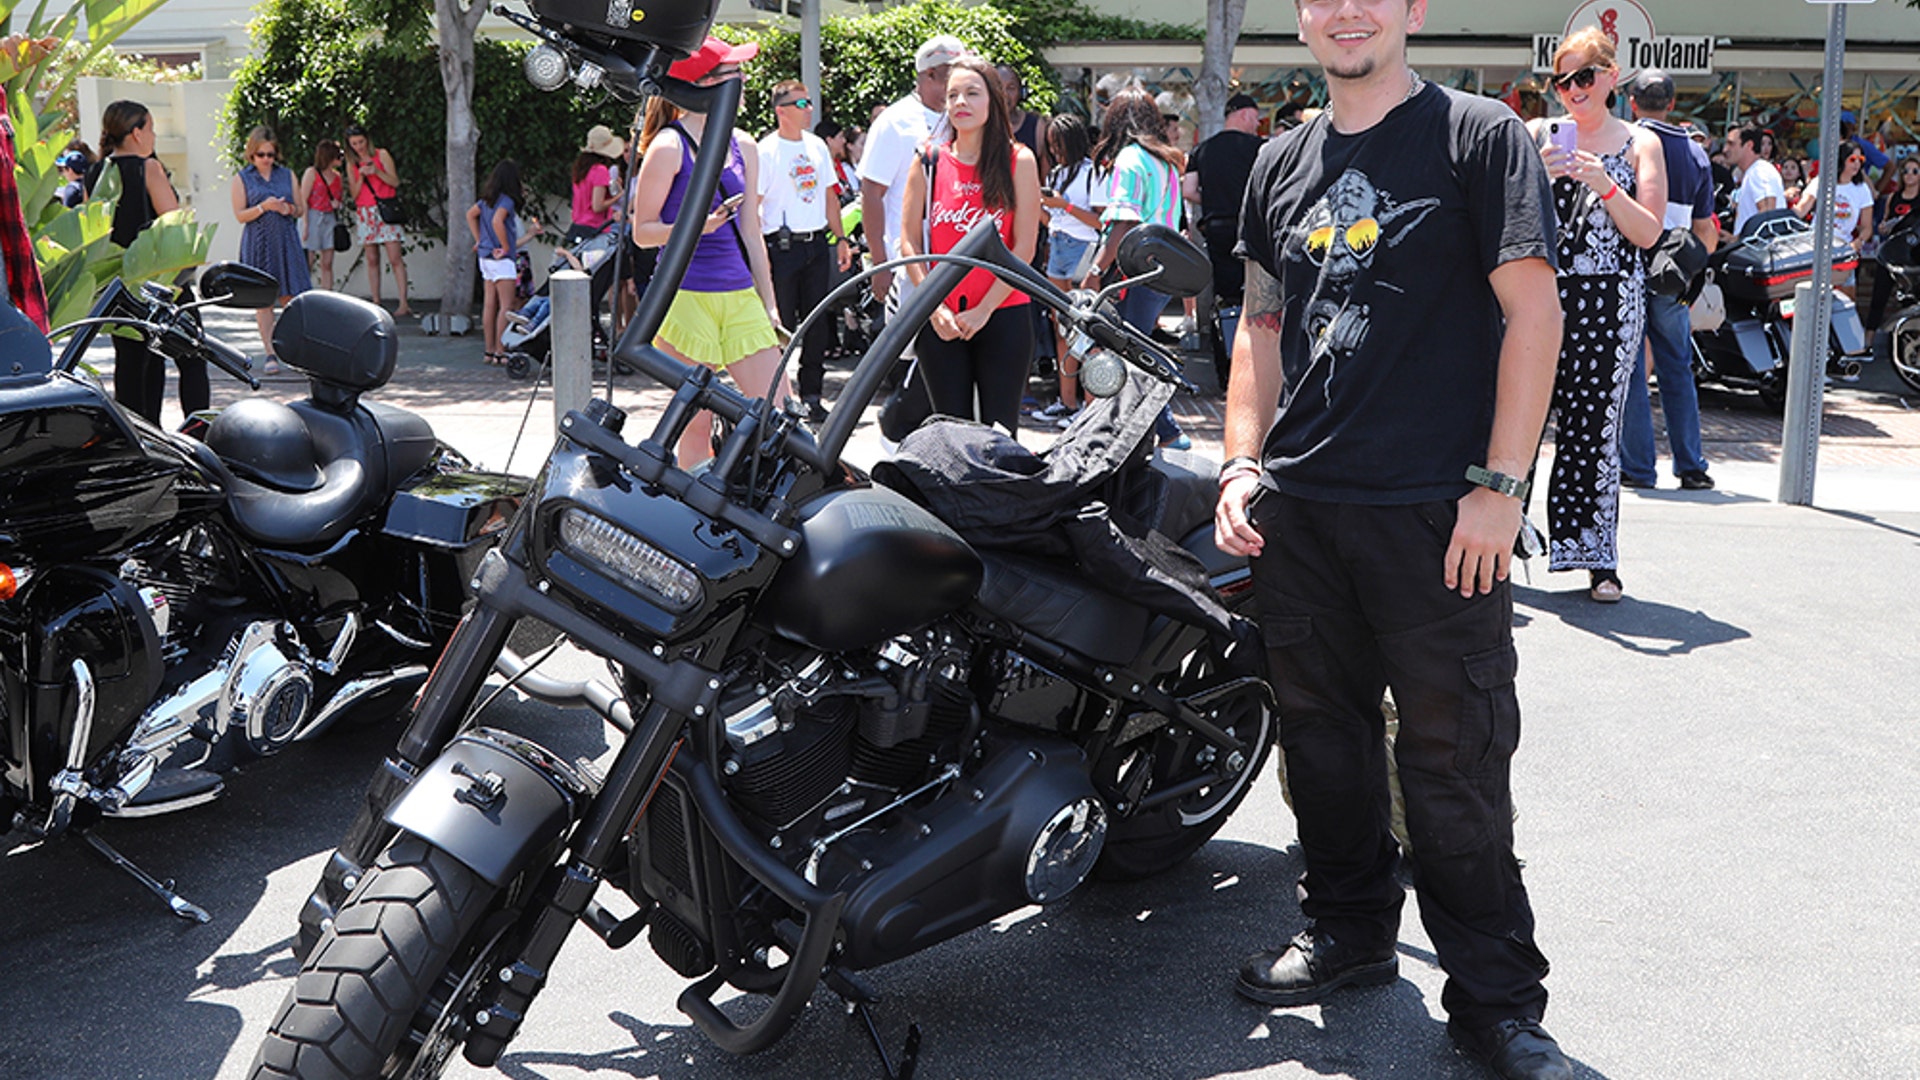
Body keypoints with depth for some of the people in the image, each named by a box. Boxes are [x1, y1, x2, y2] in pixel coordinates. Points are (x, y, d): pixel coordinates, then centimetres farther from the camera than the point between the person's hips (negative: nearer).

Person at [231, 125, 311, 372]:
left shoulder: (287, 175, 12)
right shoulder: (242, 178, 5)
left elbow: (302, 209, 14)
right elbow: (239, 214, 0)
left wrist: (289, 209, -8)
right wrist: (263, 207, -15)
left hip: (286, 241, 1)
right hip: (258, 245, -1)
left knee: (291, 297, -3)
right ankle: (270, 354, 0)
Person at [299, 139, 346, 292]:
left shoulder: (338, 176, 12)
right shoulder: (312, 173, -4)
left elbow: (341, 199, 24)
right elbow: (303, 200, -8)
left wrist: (339, 204, -1)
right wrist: (305, 224, -16)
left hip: (331, 219, 6)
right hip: (314, 217, -5)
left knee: (327, 264, 5)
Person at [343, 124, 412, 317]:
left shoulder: (381, 155, 4)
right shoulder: (352, 164, 13)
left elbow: (395, 182, 0)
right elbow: (354, 193, 9)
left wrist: (377, 172, -15)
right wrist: (361, 177, -7)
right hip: (365, 213, 4)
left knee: (395, 259, -11)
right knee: (372, 260, 1)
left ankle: (403, 305, -15)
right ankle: (375, 303, 3)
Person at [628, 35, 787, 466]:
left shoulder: (744, 147, 13)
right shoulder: (668, 146, -5)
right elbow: (642, 231, -4)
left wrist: (769, 304, 16)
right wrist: (696, 226, -21)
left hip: (740, 295, 6)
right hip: (685, 295, -6)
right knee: (697, 427, 0)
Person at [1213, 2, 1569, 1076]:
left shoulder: (1478, 135, -2)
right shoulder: (1284, 163, 15)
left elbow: (1534, 311, -7)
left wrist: (1498, 485, -13)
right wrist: (1242, 466, 8)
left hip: (1437, 513, -5)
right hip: (1297, 506, 5)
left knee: (1455, 763, -2)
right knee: (1324, 733, 14)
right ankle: (1351, 927, 33)